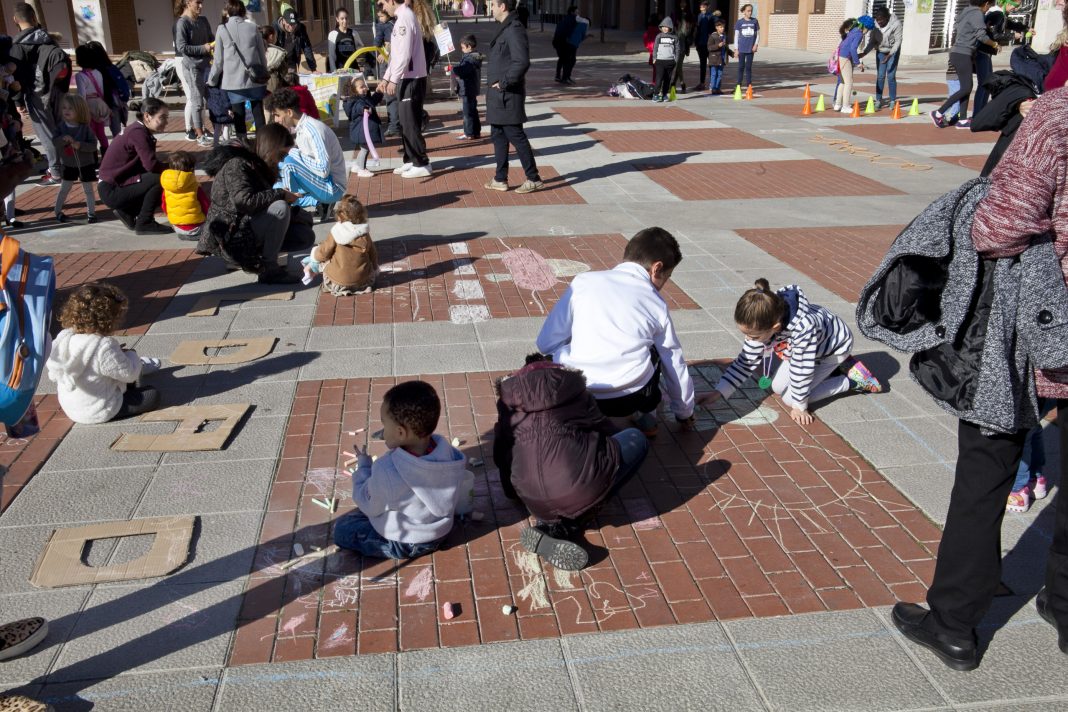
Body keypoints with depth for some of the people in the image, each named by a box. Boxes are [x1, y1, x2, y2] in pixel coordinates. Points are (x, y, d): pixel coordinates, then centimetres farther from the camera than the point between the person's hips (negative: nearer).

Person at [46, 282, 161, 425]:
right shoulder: (104, 347, -34)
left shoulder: (64, 337, -11)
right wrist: (130, 354, 0)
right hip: (98, 413, -8)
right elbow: (129, 373, -23)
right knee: (152, 395, 4)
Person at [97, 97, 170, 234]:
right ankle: (145, 223, -12)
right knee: (160, 179, -22)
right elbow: (151, 165, -30)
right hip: (111, 191, -10)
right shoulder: (138, 133, -19)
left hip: (118, 184, 10)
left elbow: (146, 165, 7)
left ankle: (128, 212, 14)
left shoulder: (139, 129, 9)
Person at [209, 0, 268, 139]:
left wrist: (211, 81, 12)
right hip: (255, 80, 1)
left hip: (234, 81, -1)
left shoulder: (222, 30, -2)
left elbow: (219, 61, 0)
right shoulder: (253, 27, 1)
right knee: (258, 114, 8)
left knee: (239, 117, 4)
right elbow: (262, 55, 6)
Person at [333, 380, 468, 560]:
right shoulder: (445, 448, -21)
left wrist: (363, 464, -3)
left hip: (407, 545, -6)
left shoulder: (387, 472, -37)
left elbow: (368, 506, -16)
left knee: (342, 529, 8)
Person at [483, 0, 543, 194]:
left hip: (507, 96, -10)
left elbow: (522, 62, -25)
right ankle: (500, 179, 21)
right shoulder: (505, 29, 14)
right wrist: (495, 86, 14)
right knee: (498, 135, 14)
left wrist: (504, 83, -19)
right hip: (498, 97, 10)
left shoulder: (514, 29, -16)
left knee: (516, 137, -5)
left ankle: (533, 179, 3)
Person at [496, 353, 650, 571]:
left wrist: (512, 491, 40)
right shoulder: (571, 384, 20)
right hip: (579, 489, -3)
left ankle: (551, 524, 4)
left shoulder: (508, 397, 23)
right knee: (636, 439, 20)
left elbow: (500, 451, 24)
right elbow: (604, 428, 30)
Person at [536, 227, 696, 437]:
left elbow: (546, 343, 7)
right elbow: (674, 363, 25)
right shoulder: (656, 304, 15)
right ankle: (645, 414, 28)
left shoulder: (584, 282, 11)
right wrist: (685, 412, 42)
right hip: (630, 397, 1)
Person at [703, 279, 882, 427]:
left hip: (835, 345, -6)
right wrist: (719, 392, -23)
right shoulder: (762, 323, -27)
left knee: (789, 398, -10)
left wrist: (799, 406, -19)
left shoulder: (803, 328, -47)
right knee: (778, 387, 6)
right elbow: (746, 361, -17)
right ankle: (828, 370, 20)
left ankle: (852, 380, 3)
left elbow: (800, 369, -34)